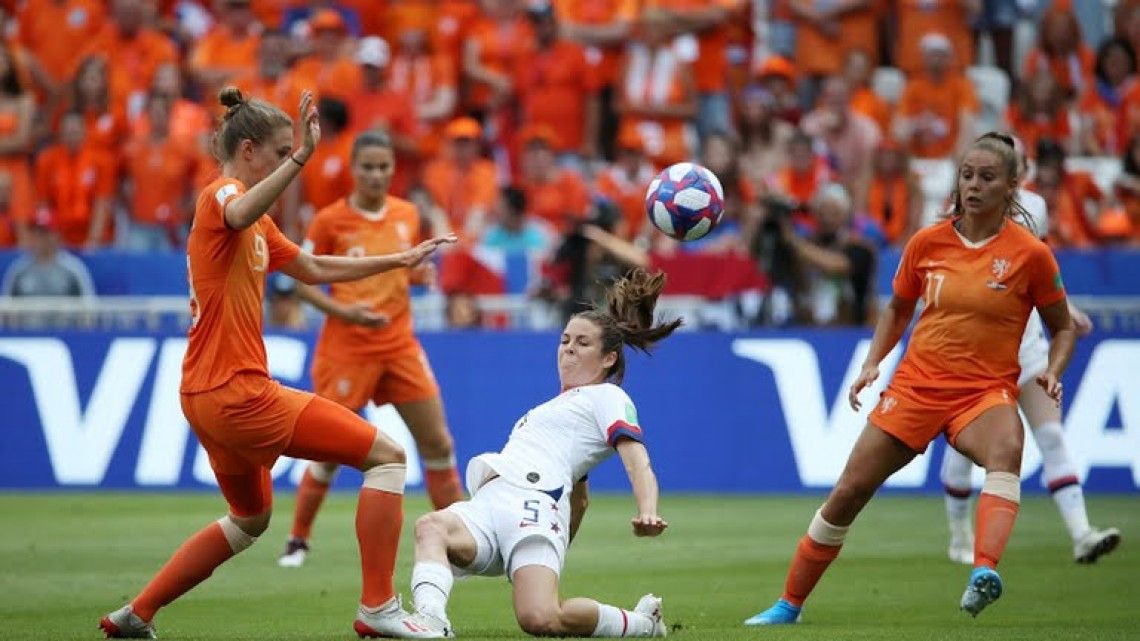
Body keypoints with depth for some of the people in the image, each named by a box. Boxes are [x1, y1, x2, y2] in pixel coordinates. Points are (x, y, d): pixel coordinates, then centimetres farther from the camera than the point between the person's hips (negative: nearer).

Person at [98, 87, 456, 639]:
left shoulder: (258, 228, 19)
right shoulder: (220, 196, -10)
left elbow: (313, 269, 31)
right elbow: (240, 216, -37)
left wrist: (398, 260, 29)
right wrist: (300, 158, -48)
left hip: (209, 396, 10)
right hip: (235, 391, -10)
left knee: (250, 519, 28)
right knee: (387, 455, -8)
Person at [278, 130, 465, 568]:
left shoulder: (407, 215, 5)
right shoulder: (330, 220, -7)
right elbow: (301, 281, -3)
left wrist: (419, 273, -5)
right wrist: (342, 311, -18)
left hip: (400, 346, 4)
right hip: (347, 348, -4)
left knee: (438, 444, 1)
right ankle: (297, 541, 16)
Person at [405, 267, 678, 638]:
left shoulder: (607, 397, 13)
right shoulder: (563, 403, 39)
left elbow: (637, 462, -5)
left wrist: (648, 513, -25)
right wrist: (557, 555, 50)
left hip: (531, 505, -8)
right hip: (486, 505, 8)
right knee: (431, 527, -29)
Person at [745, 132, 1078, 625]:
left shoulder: (1030, 254, -5)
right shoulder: (927, 242, 3)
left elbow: (1063, 328, 7)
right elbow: (897, 310, 19)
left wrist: (1052, 373, -11)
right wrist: (872, 363, 5)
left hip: (986, 391, -3)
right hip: (917, 382, 3)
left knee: (1006, 450, -39)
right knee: (848, 492, 1)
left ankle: (984, 574, -56)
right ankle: (789, 604, 18)